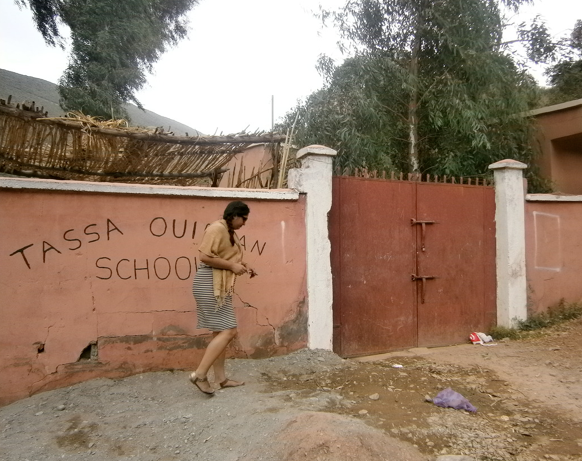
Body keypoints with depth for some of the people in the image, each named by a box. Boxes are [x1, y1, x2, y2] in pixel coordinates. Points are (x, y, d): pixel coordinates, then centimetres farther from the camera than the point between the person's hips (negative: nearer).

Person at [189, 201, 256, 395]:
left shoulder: (230, 232, 18)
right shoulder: (217, 228, -13)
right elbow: (205, 257, -22)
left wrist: (241, 266, 12)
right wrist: (232, 266, -17)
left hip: (221, 287, 11)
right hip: (210, 285, -11)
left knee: (220, 332, 12)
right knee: (228, 331, -11)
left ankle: (221, 378, 20)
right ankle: (199, 374, -4)